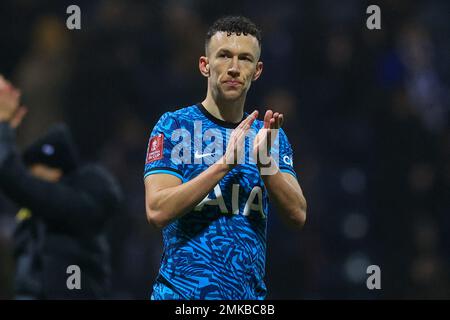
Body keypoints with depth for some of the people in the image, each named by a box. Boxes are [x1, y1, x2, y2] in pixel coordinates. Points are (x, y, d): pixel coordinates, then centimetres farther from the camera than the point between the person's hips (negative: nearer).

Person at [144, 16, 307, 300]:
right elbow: (157, 211, -15)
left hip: (251, 293, 4)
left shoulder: (273, 136, 10)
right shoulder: (174, 126, -3)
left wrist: (265, 161, -16)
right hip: (183, 291, -4)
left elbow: (298, 215, -2)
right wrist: (225, 163, -20)